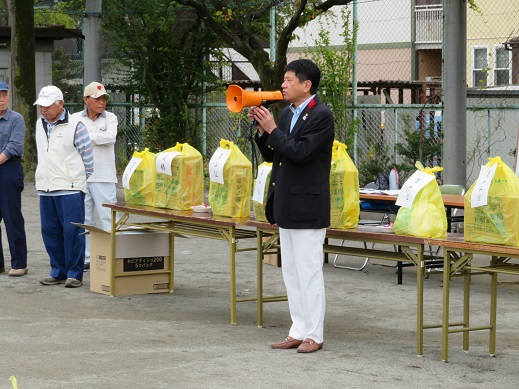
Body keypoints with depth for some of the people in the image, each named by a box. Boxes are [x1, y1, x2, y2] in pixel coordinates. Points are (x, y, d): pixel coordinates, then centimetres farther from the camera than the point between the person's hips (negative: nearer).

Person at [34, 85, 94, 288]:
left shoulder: (75, 126, -8)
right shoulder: (40, 124, 12)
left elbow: (87, 156, -2)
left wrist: (81, 178, 4)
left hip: (70, 188, -6)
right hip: (45, 188, 6)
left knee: (72, 231, -5)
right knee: (50, 231, 9)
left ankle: (74, 273, 2)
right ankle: (58, 271, 19)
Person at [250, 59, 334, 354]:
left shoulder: (321, 116, -12)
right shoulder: (287, 114, 14)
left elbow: (300, 152, -22)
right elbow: (270, 155, 16)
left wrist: (272, 129, -15)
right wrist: (263, 129, 1)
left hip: (307, 206, -9)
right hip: (287, 206, 9)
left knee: (309, 271, -4)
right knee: (291, 272, 12)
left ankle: (314, 335, 2)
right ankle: (298, 331, 19)